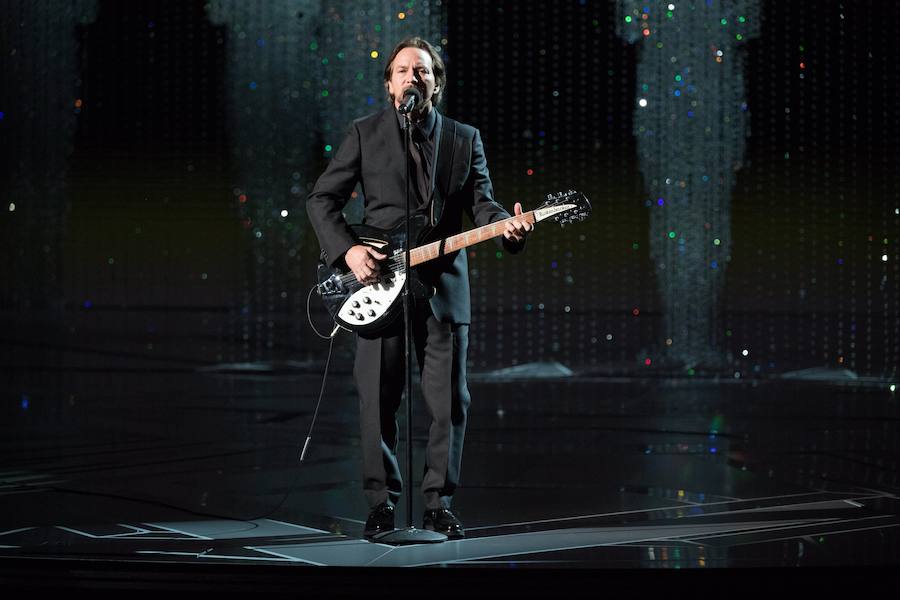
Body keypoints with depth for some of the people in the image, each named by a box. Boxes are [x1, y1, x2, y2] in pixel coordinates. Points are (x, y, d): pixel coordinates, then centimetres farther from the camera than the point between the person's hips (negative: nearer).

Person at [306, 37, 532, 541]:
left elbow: (481, 203, 6)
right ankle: (382, 503, 10)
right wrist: (347, 250, -11)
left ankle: (439, 503, 9)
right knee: (379, 400, 0)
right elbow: (322, 200, 4)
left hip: (444, 286, 2)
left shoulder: (465, 139, 12)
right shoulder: (365, 133, 6)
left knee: (450, 402, 0)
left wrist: (508, 226, -16)